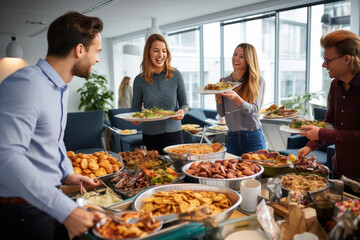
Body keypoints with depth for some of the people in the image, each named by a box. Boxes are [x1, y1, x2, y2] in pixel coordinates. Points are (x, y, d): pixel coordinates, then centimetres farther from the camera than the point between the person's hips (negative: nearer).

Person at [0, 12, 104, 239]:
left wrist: (67, 173, 6)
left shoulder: (61, 87, 9)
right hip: (24, 207, -8)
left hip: (50, 197, 9)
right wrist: (66, 210, -34)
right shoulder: (26, 84, -24)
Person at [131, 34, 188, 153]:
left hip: (174, 134, 0)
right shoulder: (139, 80, -2)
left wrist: (182, 112, -13)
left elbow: (184, 103, 7)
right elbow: (135, 109, 7)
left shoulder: (176, 75, -1)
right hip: (150, 136, 0)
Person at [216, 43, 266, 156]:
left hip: (253, 137, -3)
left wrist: (236, 98, -28)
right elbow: (222, 113, 6)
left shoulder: (257, 80, -4)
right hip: (232, 137, 3)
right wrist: (218, 97, -13)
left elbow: (254, 110, -12)